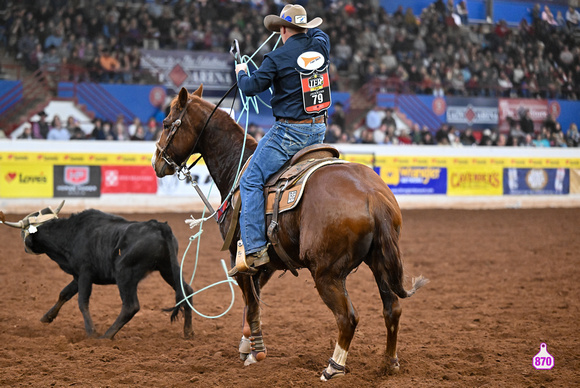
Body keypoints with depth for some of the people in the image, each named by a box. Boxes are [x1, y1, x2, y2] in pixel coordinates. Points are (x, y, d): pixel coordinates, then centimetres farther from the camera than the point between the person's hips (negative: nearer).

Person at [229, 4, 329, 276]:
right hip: (318, 131, 7)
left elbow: (252, 88, -8)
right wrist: (305, 29, 46)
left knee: (251, 180, -6)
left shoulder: (277, 57, -12)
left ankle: (254, 248, -15)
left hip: (289, 131, -7)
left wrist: (241, 73, 13)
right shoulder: (320, 46, 5)